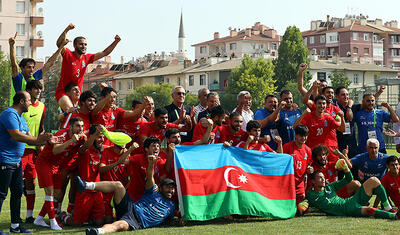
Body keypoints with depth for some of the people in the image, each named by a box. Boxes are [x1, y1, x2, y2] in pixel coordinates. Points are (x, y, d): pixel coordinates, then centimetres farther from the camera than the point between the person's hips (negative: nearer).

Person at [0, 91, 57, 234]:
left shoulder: (21, 118, 18)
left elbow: (30, 140, 20)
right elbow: (16, 136, -26)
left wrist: (47, 141, 9)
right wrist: (37, 139, -21)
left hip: (16, 161, 10)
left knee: (17, 192, 12)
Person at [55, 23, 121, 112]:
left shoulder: (86, 58, 7)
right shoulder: (68, 55, -9)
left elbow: (104, 53, 11)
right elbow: (59, 43, -27)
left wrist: (116, 42, 1)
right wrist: (67, 30, -42)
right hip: (63, 91, -6)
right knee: (70, 110, -28)